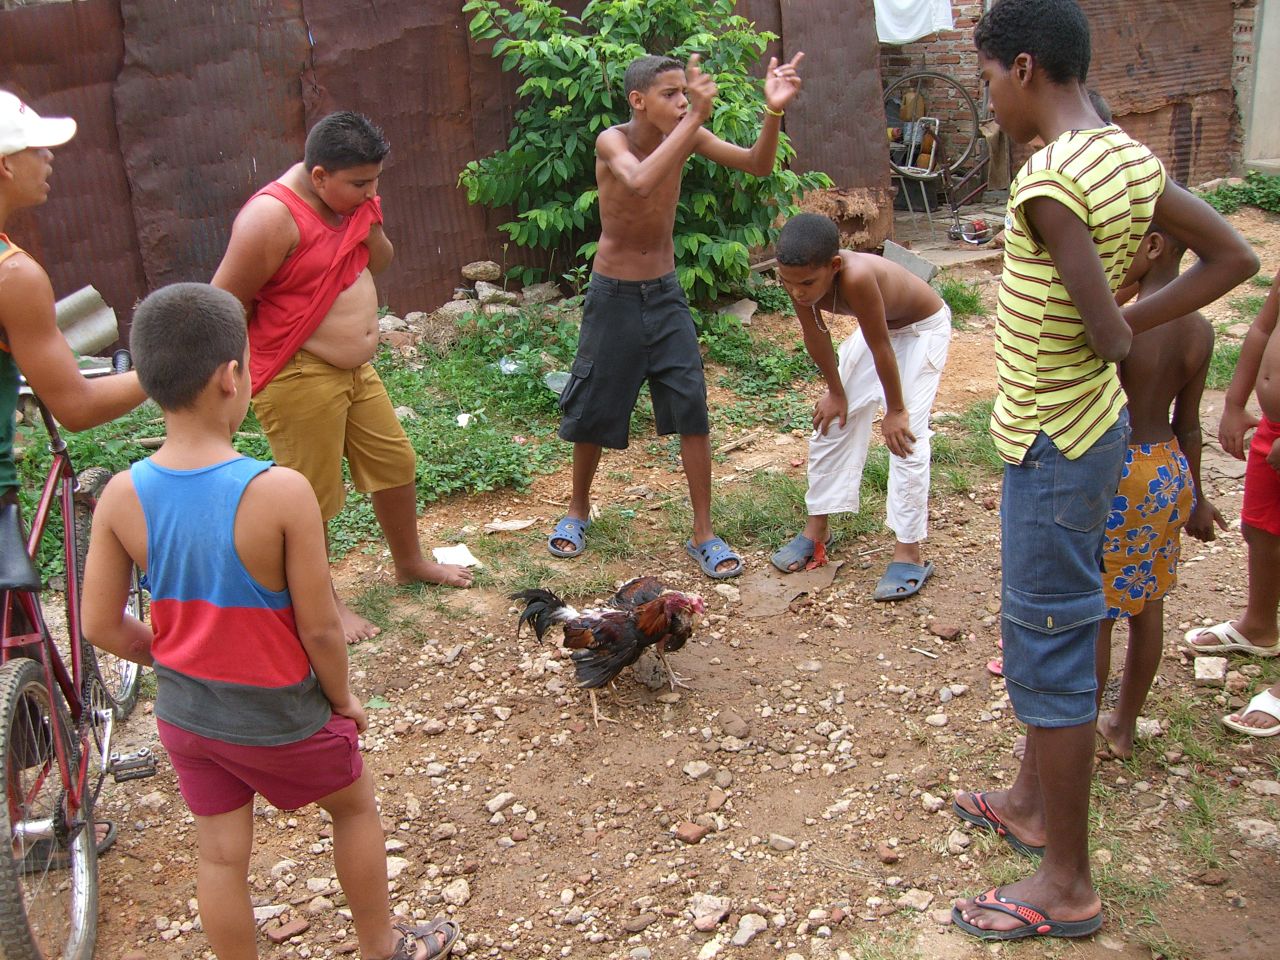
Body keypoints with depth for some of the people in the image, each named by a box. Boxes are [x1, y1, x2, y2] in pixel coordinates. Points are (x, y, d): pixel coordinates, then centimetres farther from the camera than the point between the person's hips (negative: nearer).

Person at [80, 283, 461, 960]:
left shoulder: (122, 496, -15)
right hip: (279, 718, -3)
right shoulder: (280, 493, -29)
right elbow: (319, 630, -22)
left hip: (184, 715, 4)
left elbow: (102, 626, -6)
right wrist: (342, 698, -3)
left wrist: (175, 659, 12)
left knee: (220, 855, 20)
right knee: (355, 805, 23)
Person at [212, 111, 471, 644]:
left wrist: (369, 218, -9)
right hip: (298, 378, -9)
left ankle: (410, 561, 41)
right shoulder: (272, 217, -23)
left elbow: (379, 262, 10)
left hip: (357, 369, 9)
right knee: (313, 496, 5)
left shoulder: (350, 199, 2)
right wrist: (282, 340, -7)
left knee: (394, 462, 19)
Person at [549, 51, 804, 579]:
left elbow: (758, 165, -9)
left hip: (665, 294, 3)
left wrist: (773, 111, -25)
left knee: (692, 409, -4)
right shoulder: (613, 141, -18)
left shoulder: (688, 135, -5)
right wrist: (694, 117, -41)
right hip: (614, 296, -3)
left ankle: (703, 534, 5)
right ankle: (578, 510, 33)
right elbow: (641, 182, -40)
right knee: (592, 412, 9)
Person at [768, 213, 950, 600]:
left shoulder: (856, 276, -43)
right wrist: (836, 391, -1)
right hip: (878, 326, 7)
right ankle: (817, 529, 19)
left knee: (906, 434, -15)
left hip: (923, 327, -6)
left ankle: (909, 553, -8)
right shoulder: (799, 277, -26)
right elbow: (815, 334, -10)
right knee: (833, 419, 6)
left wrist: (895, 410, -21)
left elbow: (881, 347, -32)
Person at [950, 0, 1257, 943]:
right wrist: (1137, 315, 6)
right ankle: (1033, 802, 42)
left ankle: (1068, 884, 16)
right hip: (1093, 430, 10)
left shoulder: (1049, 181, -24)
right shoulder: (1131, 157, 4)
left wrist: (1119, 326, -4)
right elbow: (1234, 257, 11)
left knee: (1048, 653, 1)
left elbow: (1106, 338, -26)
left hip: (1054, 447, -10)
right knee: (1051, 632, 22)